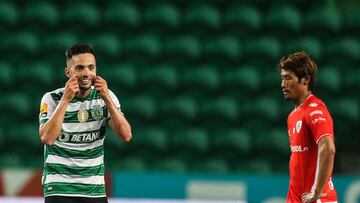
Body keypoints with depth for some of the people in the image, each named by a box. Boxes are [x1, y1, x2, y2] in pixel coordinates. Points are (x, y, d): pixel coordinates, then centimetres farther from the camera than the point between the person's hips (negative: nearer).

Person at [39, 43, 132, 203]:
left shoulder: (106, 97, 3)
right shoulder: (52, 99, -5)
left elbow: (126, 135, -8)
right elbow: (47, 138, -21)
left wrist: (106, 98, -16)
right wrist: (66, 99, -23)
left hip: (95, 189, 3)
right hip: (59, 190, -3)